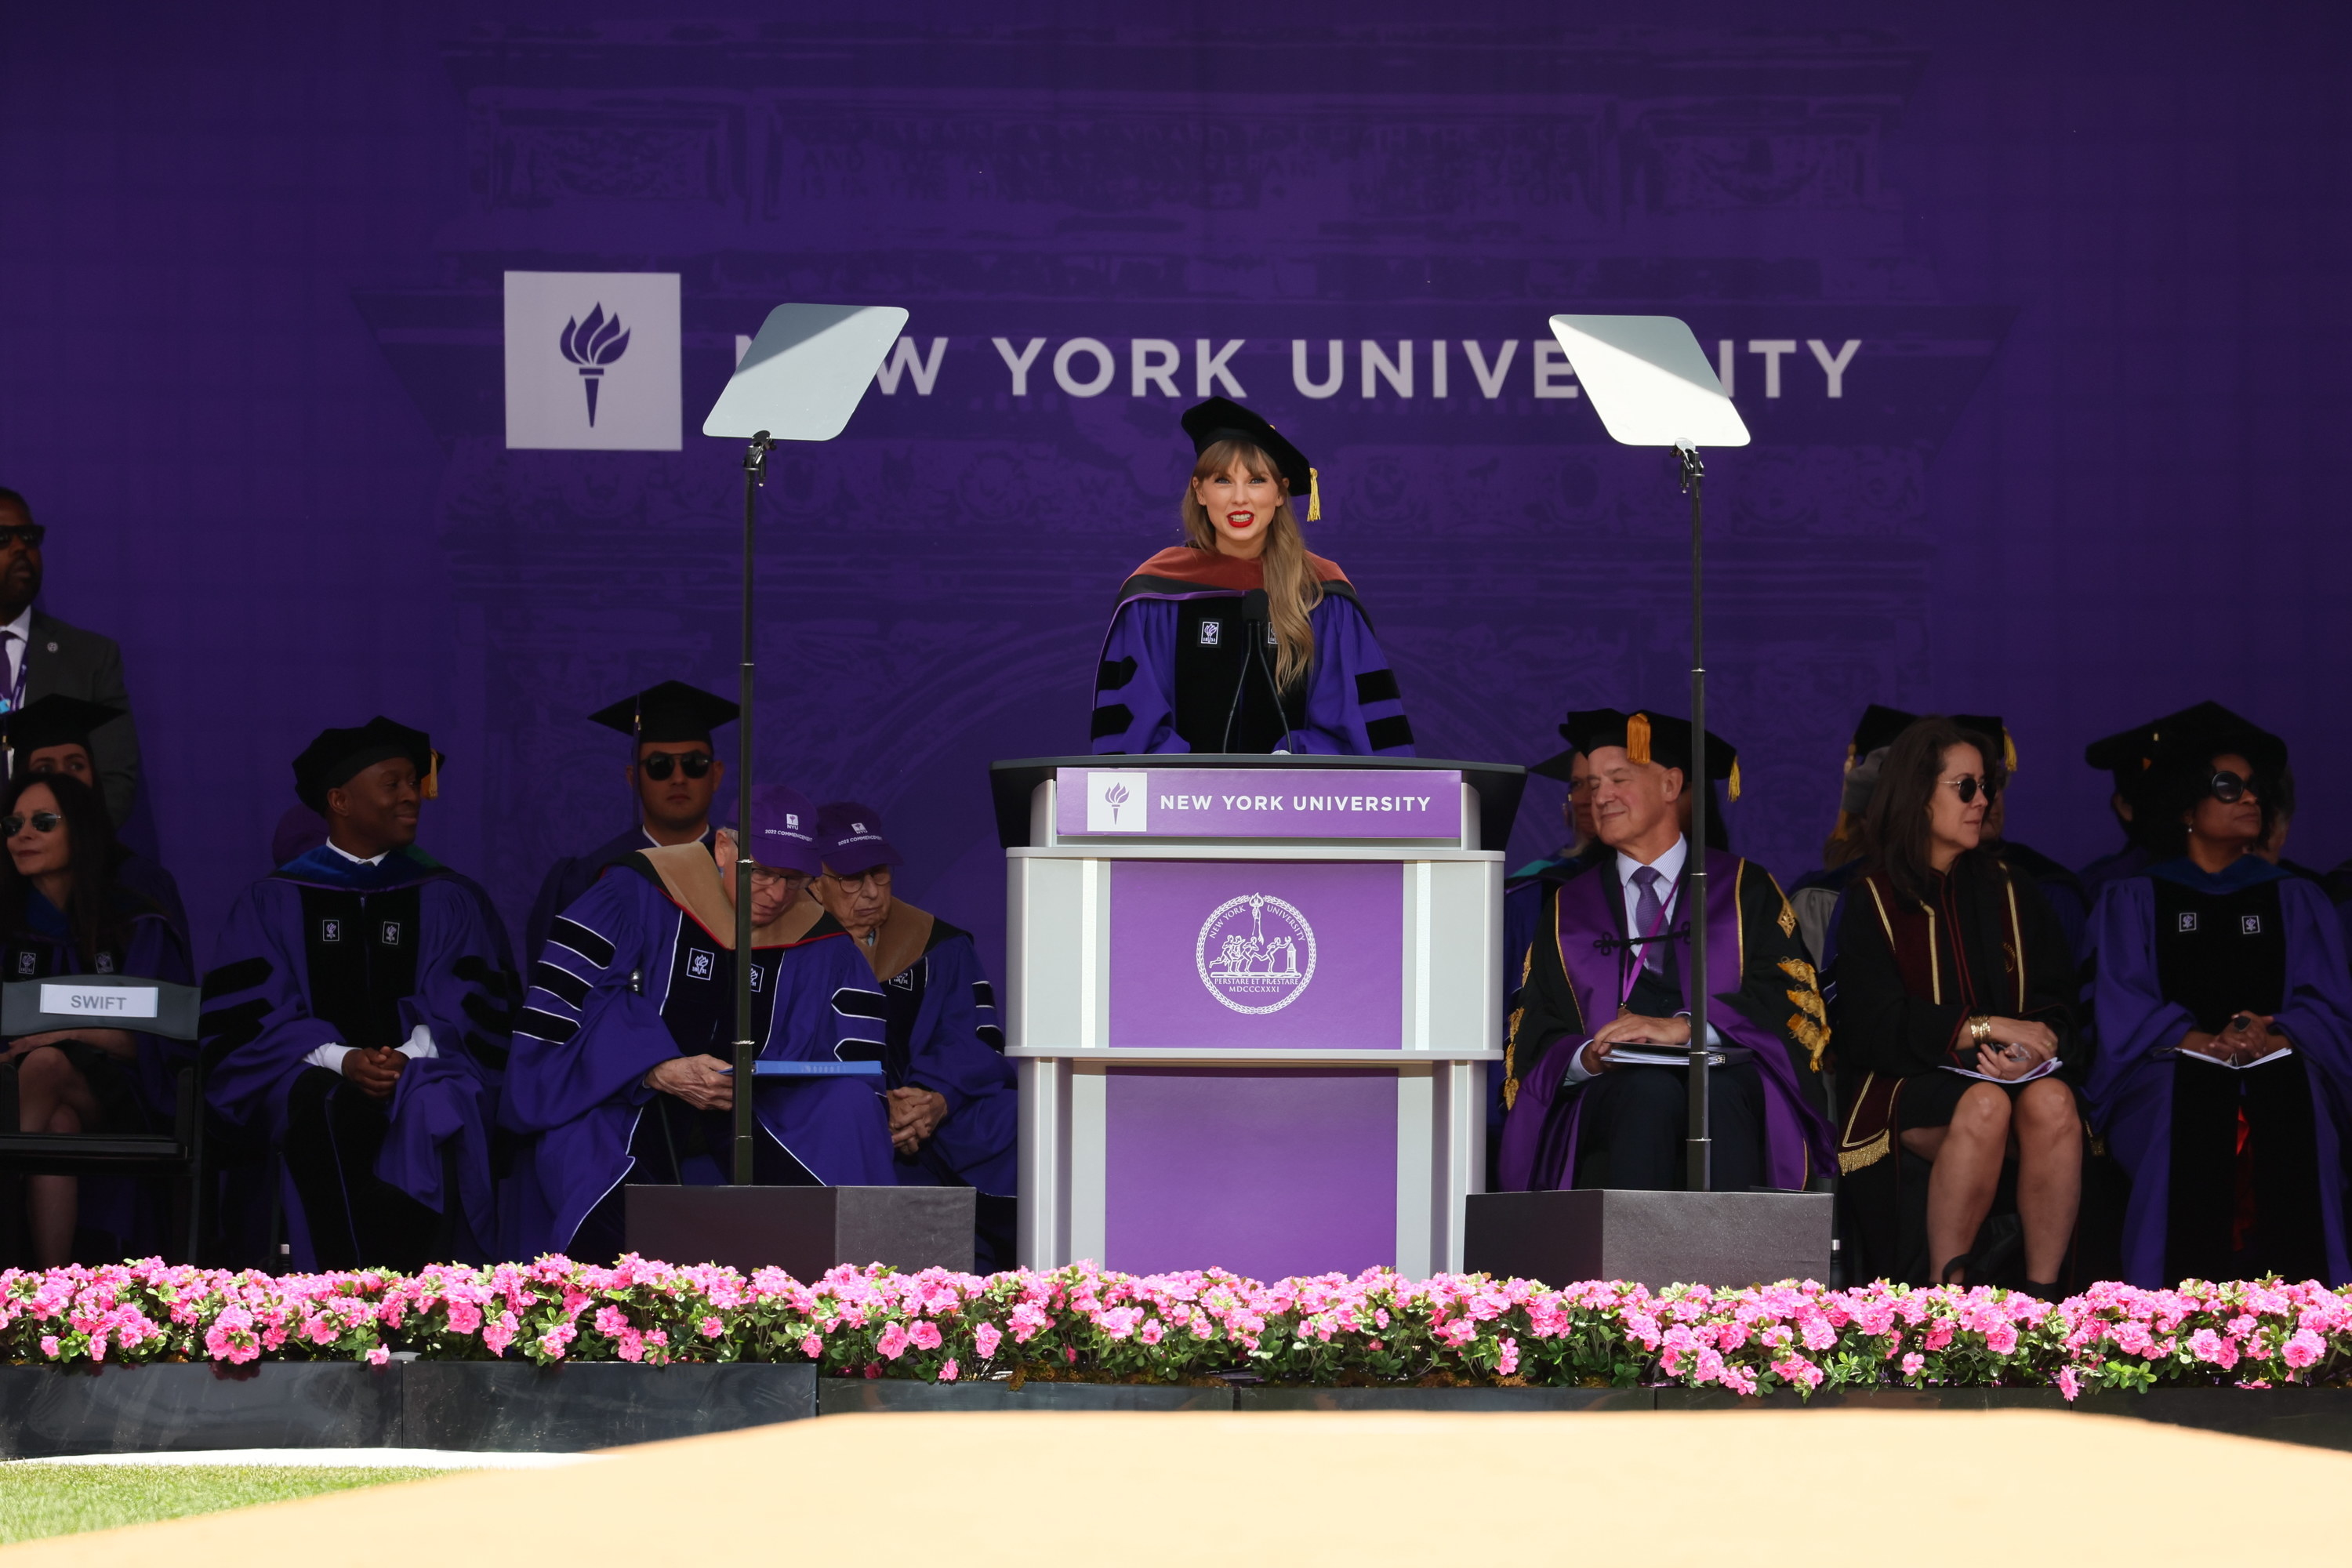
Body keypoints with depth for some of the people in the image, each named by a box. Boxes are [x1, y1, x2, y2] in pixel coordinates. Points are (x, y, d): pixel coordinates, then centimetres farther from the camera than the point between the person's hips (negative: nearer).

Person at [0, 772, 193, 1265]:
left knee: (45, 1064, -37)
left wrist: (78, 1030, -18)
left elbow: (164, 1041, -1)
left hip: (112, 1101, -1)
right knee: (57, 1125, -38)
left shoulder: (137, 926, 5)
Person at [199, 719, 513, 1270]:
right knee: (325, 1112, -38)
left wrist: (412, 1056, -14)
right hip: (312, 1072, -1)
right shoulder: (273, 902, 12)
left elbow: (473, 1008, 8)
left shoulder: (444, 900, 17)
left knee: (432, 1108, -36)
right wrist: (339, 1059, -16)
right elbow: (243, 1017, 2)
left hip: (421, 1069, 1)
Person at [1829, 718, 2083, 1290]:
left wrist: (2034, 1046, -15)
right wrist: (1986, 1028, -18)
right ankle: (1945, 1288, -32)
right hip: (1905, 1080, -3)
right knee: (1984, 1105, -36)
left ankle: (2044, 1296, -33)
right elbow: (1878, 1024, -8)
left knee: (2052, 1102, -32)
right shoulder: (1873, 903, 4)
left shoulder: (2010, 892, 16)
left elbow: (2055, 1001, 8)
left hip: (2005, 1067, 3)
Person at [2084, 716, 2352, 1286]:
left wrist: (2270, 1040, -14)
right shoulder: (2133, 902, 16)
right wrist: (2205, 1042, -16)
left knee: (2291, 1103, -34)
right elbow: (2125, 1011, 3)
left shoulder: (2297, 902, 20)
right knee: (2194, 1110, -36)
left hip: (2278, 1068, 1)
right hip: (2168, 1072, -1)